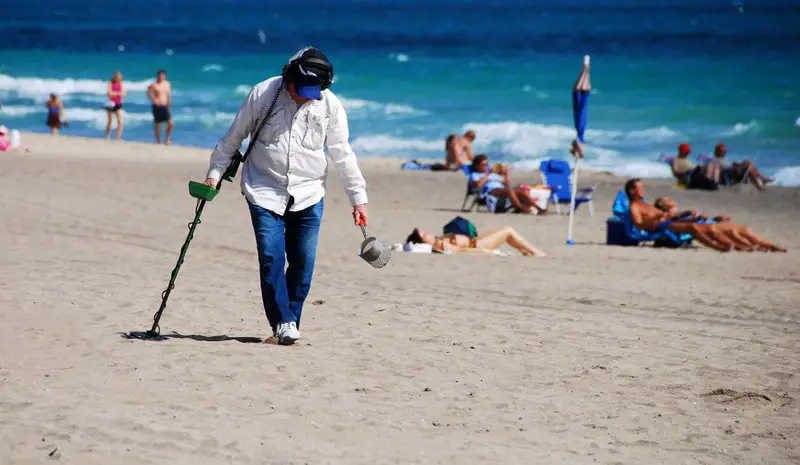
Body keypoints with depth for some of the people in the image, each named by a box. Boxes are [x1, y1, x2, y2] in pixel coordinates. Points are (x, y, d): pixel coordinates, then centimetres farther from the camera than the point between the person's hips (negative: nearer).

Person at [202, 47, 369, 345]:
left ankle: (290, 322, 10)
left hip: (308, 195, 2)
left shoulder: (330, 105, -3)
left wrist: (358, 198, 6)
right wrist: (215, 173, 1)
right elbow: (233, 138, 4)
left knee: (303, 262, -3)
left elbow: (342, 155, 6)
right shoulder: (263, 94, -7)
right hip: (265, 191, -1)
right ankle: (283, 321, -6)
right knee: (271, 257, -13)